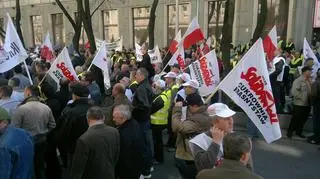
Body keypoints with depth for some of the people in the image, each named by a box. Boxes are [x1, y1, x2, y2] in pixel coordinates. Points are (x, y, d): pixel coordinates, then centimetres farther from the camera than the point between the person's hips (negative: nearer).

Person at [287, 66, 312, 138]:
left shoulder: (309, 81, 9)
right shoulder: (298, 80, -13)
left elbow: (311, 90, 15)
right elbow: (294, 92, -20)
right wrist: (301, 98, -17)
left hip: (307, 104, 7)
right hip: (299, 104, -7)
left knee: (303, 119, 14)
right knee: (295, 119, 2)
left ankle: (299, 131, 29)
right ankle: (290, 132, 17)